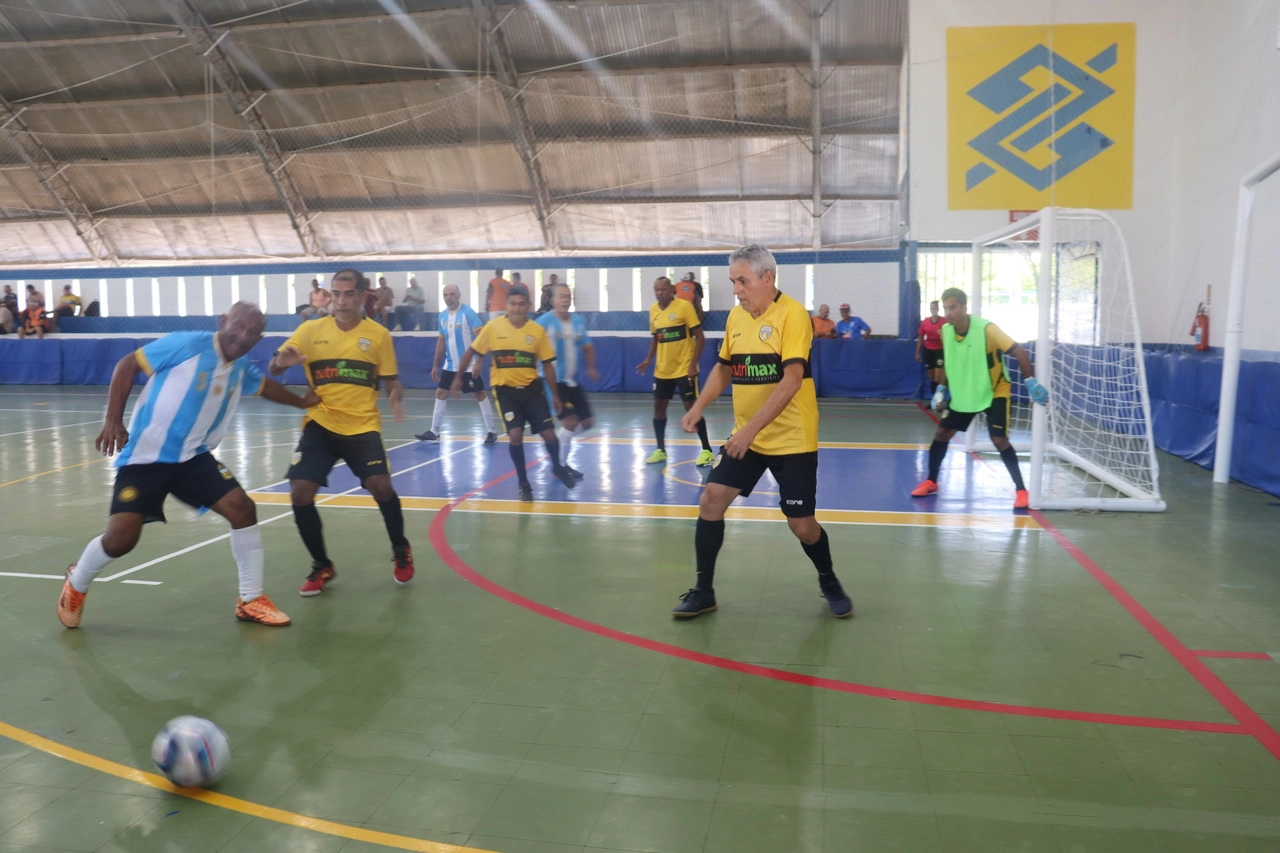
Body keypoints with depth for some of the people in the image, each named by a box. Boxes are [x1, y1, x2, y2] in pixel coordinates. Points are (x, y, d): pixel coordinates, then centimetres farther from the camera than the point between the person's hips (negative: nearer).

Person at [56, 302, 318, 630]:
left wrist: (301, 401, 33)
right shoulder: (185, 344, -15)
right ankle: (76, 585, 25)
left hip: (194, 458, 6)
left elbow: (266, 385, 28)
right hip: (145, 457, -6)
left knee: (243, 508, -8)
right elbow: (126, 365, -10)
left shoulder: (242, 369, 4)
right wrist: (113, 419, -17)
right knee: (121, 538, -11)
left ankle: (251, 601, 5)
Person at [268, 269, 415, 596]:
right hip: (320, 425, 1)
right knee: (300, 493, -11)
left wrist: (396, 398, -15)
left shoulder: (378, 334, 1)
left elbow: (391, 380, 8)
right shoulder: (310, 330, 1)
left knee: (381, 485, -18)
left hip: (363, 426, -1)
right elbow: (272, 371, -2)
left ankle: (401, 551, 12)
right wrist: (280, 361, -27)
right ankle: (322, 566, 13)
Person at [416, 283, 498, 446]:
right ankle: (434, 432, 13)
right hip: (450, 365, 7)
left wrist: (478, 363, -22)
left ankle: (490, 432, 6)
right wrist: (435, 365, 15)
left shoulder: (468, 313, -14)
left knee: (480, 395, 0)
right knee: (440, 393, 6)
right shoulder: (442, 315, 6)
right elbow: (441, 341, 16)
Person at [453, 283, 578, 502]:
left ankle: (557, 468, 34)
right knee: (515, 434, -14)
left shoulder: (537, 331, -5)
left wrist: (554, 394, 4)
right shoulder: (493, 327, -9)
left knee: (548, 434, 1)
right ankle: (523, 483, 7)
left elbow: (547, 364, 3)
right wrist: (458, 377, 6)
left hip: (531, 387, 2)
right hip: (504, 388, -1)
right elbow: (471, 352, 2)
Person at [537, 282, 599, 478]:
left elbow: (587, 347, 18)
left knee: (588, 422, 9)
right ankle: (560, 465, 6)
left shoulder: (579, 320, 6)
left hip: (574, 382, 7)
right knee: (570, 421, -11)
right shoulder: (544, 322, -13)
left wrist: (591, 368, 5)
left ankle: (556, 439, 30)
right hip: (554, 381, -7)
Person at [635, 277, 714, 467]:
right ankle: (661, 450, 21)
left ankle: (707, 451, 5)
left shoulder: (685, 306, -12)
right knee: (658, 406, 9)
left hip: (684, 368, -6)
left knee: (691, 407, -5)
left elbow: (700, 337, -12)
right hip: (662, 370, 6)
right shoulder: (653, 310, 6)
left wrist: (693, 364, -18)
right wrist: (648, 360, 4)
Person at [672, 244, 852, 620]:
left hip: (792, 440, -6)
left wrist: (752, 428, -30)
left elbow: (792, 379, -25)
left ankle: (829, 583, 29)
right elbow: (724, 368, 18)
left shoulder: (792, 314, -16)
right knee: (710, 501, -3)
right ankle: (703, 591, 12)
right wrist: (698, 407, 2)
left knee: (802, 525, 0)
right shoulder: (735, 316, 4)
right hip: (745, 436, 6)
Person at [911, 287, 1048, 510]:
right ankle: (931, 482, 22)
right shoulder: (946, 331, -7)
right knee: (942, 433, 5)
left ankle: (1021, 490, -2)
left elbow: (1019, 352, -23)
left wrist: (1030, 381, -30)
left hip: (995, 392, -5)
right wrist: (942, 388, 7)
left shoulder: (986, 329, -25)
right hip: (963, 393, 6)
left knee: (999, 440, -16)